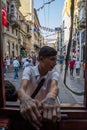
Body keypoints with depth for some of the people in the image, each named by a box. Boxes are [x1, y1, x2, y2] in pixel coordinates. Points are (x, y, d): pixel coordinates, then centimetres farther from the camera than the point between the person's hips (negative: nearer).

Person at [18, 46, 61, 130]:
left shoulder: (54, 73, -9)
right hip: (30, 107, 0)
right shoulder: (29, 70, -13)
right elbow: (21, 88, -30)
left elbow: (54, 86, -30)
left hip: (46, 106, 1)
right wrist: (25, 99, -53)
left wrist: (51, 97, -53)